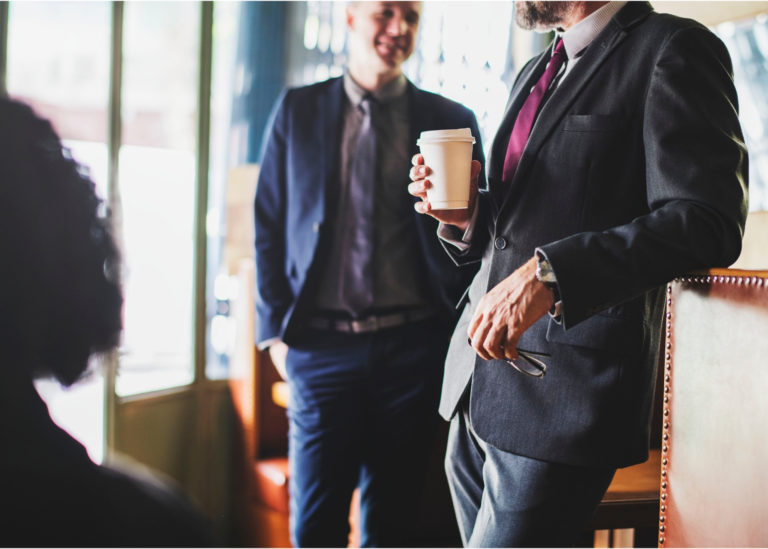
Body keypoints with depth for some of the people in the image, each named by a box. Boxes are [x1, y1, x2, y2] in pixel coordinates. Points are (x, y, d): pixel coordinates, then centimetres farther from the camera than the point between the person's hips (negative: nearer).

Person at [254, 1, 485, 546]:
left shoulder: (453, 122, 6)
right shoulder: (298, 111, 8)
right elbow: (269, 226, 9)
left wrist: (460, 338, -7)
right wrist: (275, 331, 3)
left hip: (413, 350, 0)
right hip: (321, 346, 0)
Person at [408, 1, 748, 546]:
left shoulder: (673, 48, -7)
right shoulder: (534, 74, 20)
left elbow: (708, 222, -19)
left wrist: (548, 273, -27)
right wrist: (467, 215, 4)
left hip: (565, 392, -8)